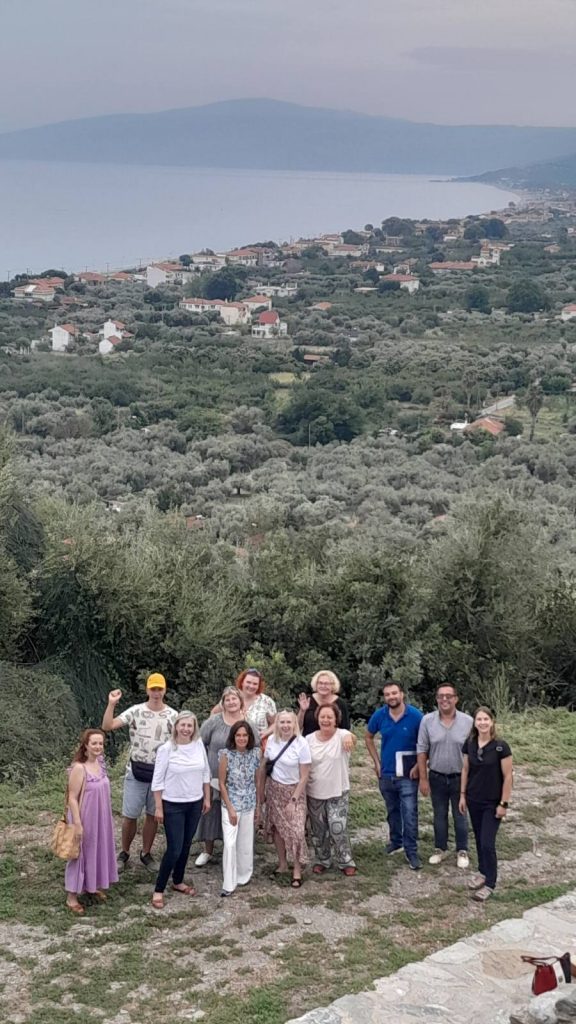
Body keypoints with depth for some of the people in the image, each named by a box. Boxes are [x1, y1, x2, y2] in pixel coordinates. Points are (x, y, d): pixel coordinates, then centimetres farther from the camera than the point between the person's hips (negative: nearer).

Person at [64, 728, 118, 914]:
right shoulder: (79, 768, -23)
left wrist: (107, 818, 16)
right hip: (85, 819, -7)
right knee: (81, 854, 3)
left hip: (101, 818, 7)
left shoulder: (100, 763, 0)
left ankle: (93, 886, 38)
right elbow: (72, 799, -20)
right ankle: (72, 896, 15)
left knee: (98, 850, 19)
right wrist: (77, 824, -21)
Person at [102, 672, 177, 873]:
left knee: (152, 815, 11)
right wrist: (112, 704, -23)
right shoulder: (135, 711, -6)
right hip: (136, 771, -1)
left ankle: (146, 854, 26)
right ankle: (124, 853, 22)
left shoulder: (173, 716, -2)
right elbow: (107, 727, -12)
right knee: (129, 815, 4)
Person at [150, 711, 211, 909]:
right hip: (173, 805, -5)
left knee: (186, 846, 14)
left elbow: (205, 773, 9)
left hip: (195, 804, 5)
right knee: (174, 849, -7)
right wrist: (158, 807, -11)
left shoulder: (199, 745, -2)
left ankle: (178, 882, 33)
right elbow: (158, 780, -11)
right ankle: (158, 890, 5)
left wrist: (207, 798, 10)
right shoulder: (166, 749, -15)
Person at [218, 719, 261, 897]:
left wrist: (258, 806, 9)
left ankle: (243, 875, 31)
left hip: (249, 805, 3)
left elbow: (257, 781, 7)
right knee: (230, 844, -9)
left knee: (246, 843, 12)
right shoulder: (226, 754, -13)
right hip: (230, 805, -3)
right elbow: (222, 783, -9)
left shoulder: (255, 754, -2)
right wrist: (230, 809, -11)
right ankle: (229, 884, -3)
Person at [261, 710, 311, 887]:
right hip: (273, 788, 4)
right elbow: (264, 767, 7)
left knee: (295, 830, -9)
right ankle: (282, 864, 27)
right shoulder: (272, 740, -6)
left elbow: (304, 776, -14)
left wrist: (293, 800, -14)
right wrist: (260, 791, 9)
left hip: (293, 790, -4)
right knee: (277, 826, 10)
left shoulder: (301, 744, -18)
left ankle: (297, 870, 6)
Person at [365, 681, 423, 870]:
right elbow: (368, 737, 12)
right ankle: (396, 841, 37)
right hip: (386, 774, 4)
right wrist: (376, 762, 7)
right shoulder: (379, 716, -5)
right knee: (392, 811, 19)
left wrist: (419, 765, -11)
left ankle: (411, 851, 2)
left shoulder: (415, 716, -15)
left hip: (408, 775, -4)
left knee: (409, 814, -6)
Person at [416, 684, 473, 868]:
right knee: (439, 815, 15)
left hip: (460, 777, -1)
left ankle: (462, 851, 25)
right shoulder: (427, 721, -8)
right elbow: (422, 751, -3)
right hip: (437, 777, 1)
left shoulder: (468, 721, -10)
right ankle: (440, 849, 29)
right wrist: (423, 779, -4)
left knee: (460, 816, 12)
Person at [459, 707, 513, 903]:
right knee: (479, 840, 14)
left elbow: (507, 777, -13)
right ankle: (483, 872, 31)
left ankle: (490, 884, 5)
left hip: (492, 803, -4)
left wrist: (504, 804, -12)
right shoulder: (469, 744, -3)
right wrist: (462, 795, 8)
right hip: (474, 800, 4)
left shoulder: (500, 746, -17)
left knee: (487, 843, -5)